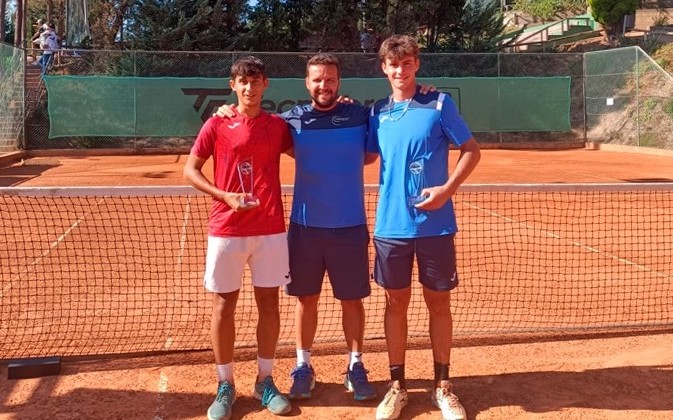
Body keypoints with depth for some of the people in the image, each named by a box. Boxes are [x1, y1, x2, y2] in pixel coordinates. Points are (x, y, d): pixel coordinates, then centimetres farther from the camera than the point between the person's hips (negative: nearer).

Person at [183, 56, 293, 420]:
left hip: (270, 229, 2)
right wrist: (224, 196, -12)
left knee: (269, 304, 7)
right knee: (223, 306, 4)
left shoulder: (277, 126, 6)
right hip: (226, 230, -1)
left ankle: (265, 381, 22)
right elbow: (190, 171, 3)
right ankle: (225, 386, 18)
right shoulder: (217, 125, 1)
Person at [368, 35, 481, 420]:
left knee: (439, 302, 8)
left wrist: (448, 189, -14)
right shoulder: (378, 112, 6)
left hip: (435, 224, -2)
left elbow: (472, 150, -1)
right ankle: (397, 385, 22)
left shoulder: (439, 103, -3)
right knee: (396, 303, 9)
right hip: (391, 225, 3)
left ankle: (442, 385, 23)